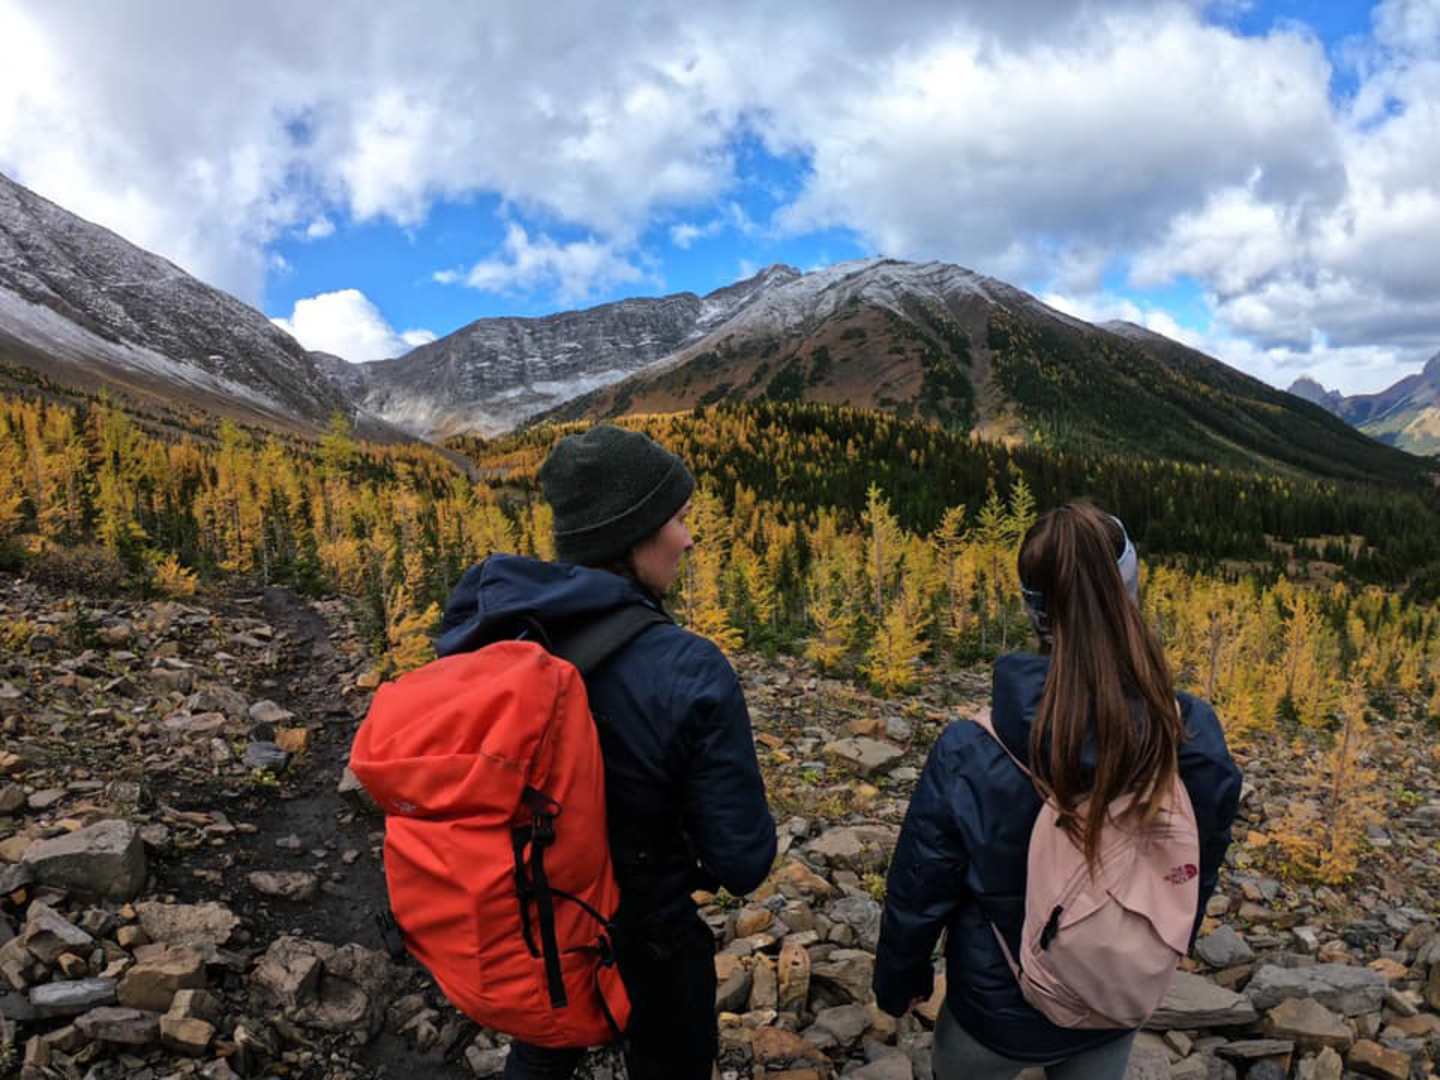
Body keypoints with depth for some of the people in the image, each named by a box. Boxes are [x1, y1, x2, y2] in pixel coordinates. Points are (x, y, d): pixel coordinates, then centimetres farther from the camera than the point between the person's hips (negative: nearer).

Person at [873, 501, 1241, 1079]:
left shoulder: (971, 754, -33)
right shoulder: (1195, 737, -23)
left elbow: (918, 894, -18)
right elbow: (1196, 878, -4)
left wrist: (897, 982, 3)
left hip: (997, 1009, -2)